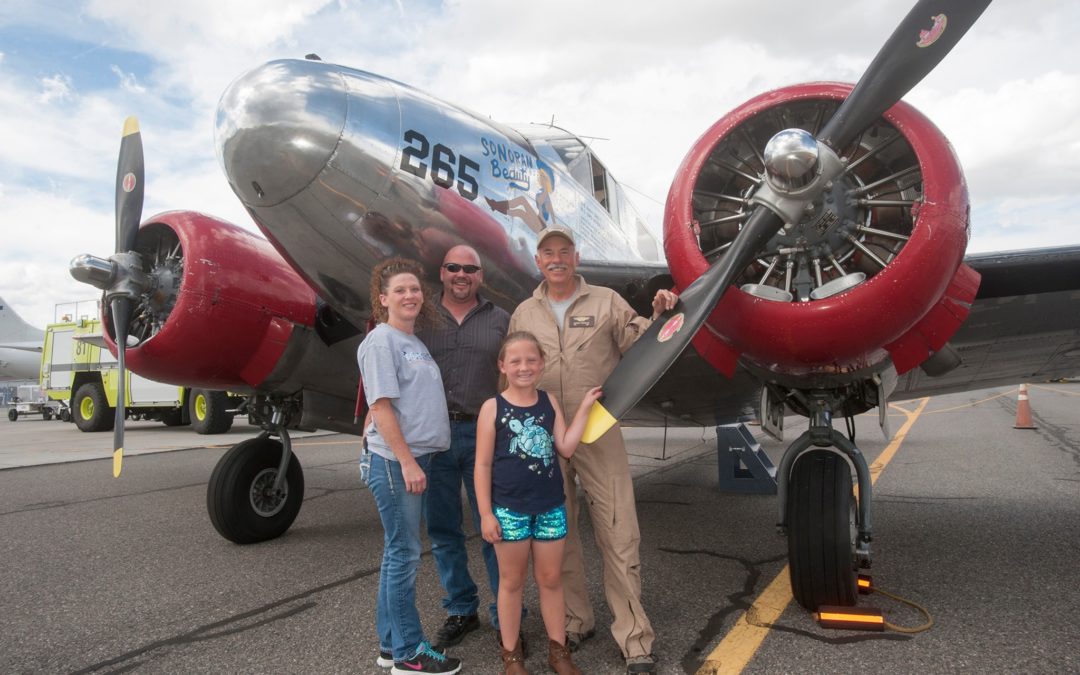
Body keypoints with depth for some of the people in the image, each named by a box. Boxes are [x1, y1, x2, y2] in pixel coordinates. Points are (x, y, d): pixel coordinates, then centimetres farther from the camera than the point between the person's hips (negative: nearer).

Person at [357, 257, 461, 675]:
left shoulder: (415, 342, 16)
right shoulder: (381, 342, -9)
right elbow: (381, 406, -15)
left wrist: (417, 459, 13)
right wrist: (407, 461, -18)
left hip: (417, 457, 9)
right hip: (395, 461, -9)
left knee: (399, 552, 14)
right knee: (404, 554, -1)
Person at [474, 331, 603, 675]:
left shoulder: (549, 402, 3)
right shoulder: (492, 408, -8)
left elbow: (566, 448, -5)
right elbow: (483, 464, -6)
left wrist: (585, 407, -8)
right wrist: (486, 513, -9)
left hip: (550, 505, 3)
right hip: (509, 508, -3)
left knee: (551, 578, 14)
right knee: (512, 581, 11)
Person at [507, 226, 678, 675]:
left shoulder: (606, 302, 4)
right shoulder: (523, 314, 10)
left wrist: (657, 317, -15)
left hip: (599, 432, -2)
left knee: (618, 533, -3)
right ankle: (575, 622, 29)